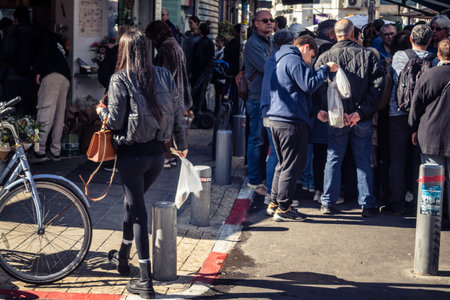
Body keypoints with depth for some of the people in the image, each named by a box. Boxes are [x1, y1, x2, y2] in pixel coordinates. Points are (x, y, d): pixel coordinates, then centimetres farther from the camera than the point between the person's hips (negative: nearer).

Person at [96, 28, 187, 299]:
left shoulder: (120, 79, -12)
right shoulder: (164, 76, 1)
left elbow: (115, 121, -13)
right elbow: (178, 114, 5)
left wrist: (102, 110, 9)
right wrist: (182, 145, 19)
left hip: (132, 154, -5)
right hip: (157, 154, 5)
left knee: (137, 210, 2)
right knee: (133, 202, 25)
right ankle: (123, 257, 43)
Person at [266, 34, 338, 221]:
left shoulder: (283, 61, 23)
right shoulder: (294, 60, -10)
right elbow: (309, 85, -19)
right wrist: (326, 69, -9)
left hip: (277, 120, 10)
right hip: (292, 121, -10)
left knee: (284, 164, 18)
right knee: (292, 166, -4)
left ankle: (275, 203, 22)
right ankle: (283, 209, -2)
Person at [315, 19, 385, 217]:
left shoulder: (325, 57, -2)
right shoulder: (368, 55, -3)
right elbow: (377, 84, -9)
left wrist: (320, 110, -7)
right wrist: (362, 111, -10)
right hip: (363, 119, 0)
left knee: (333, 160, 11)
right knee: (363, 161, 10)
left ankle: (328, 203, 13)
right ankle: (367, 205, 14)